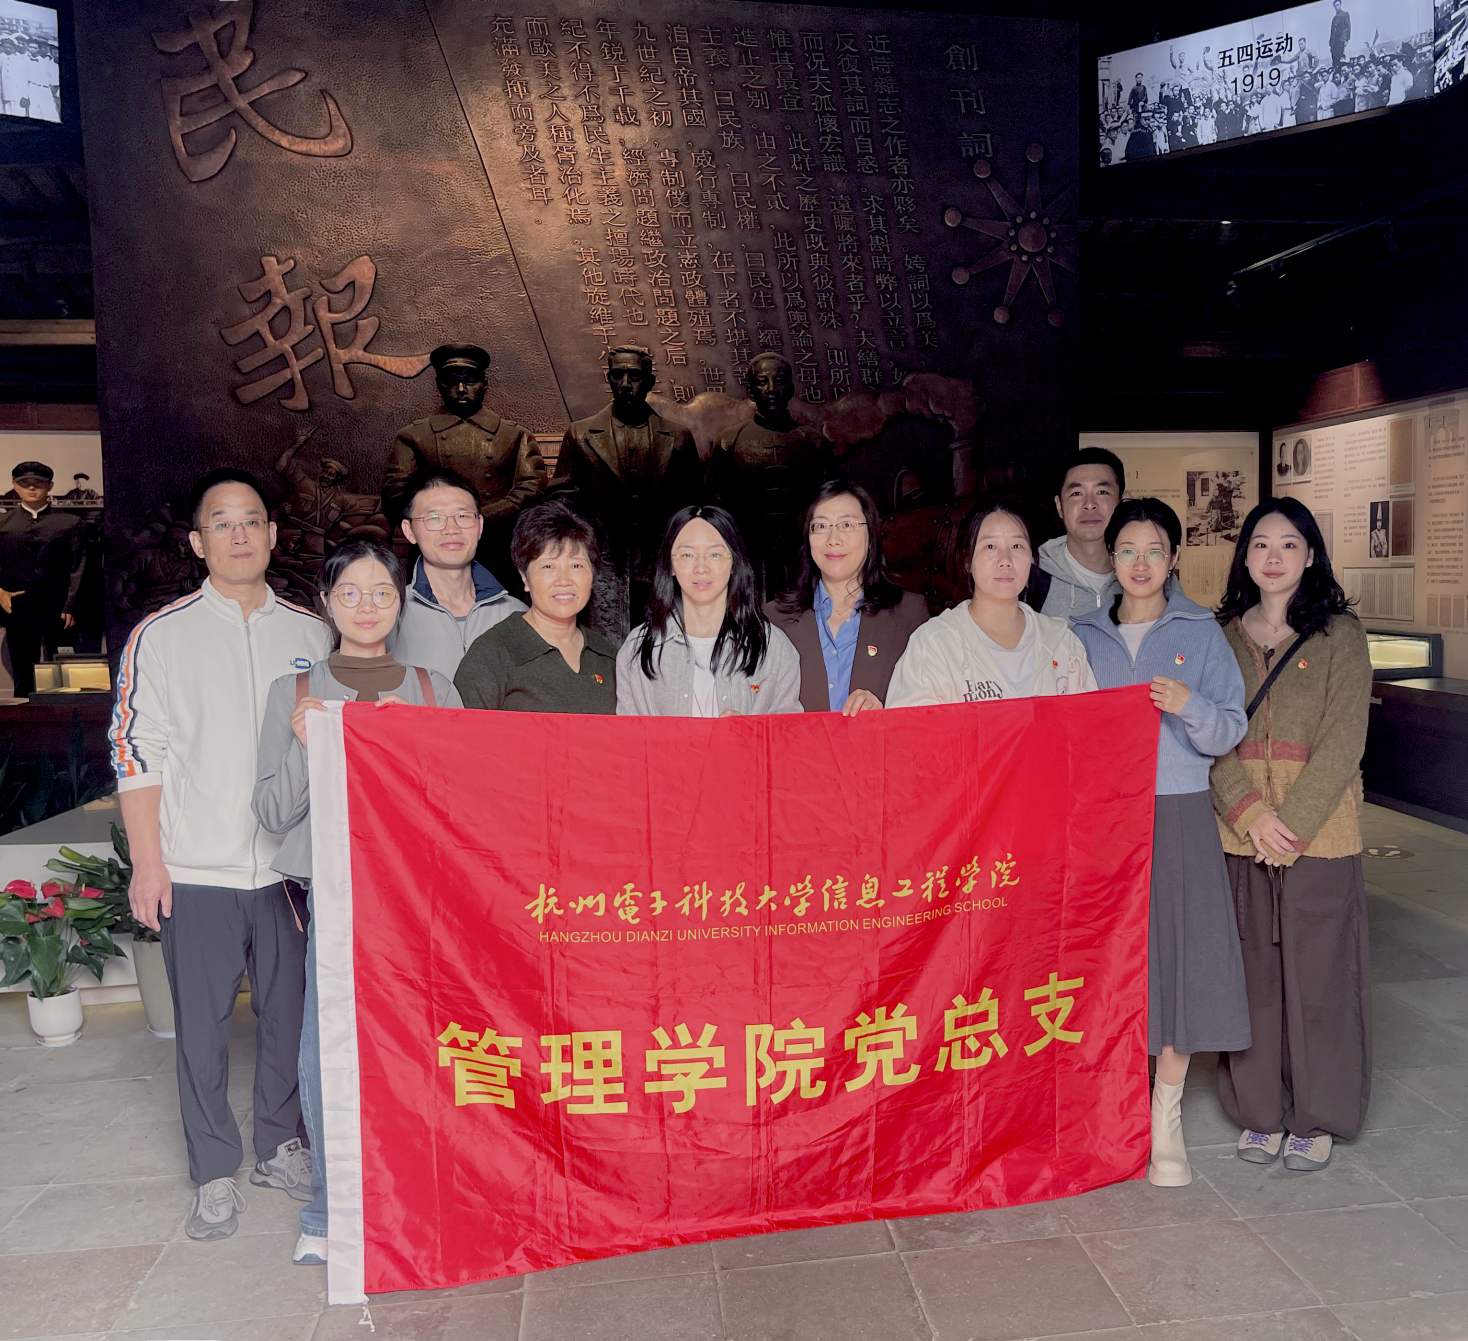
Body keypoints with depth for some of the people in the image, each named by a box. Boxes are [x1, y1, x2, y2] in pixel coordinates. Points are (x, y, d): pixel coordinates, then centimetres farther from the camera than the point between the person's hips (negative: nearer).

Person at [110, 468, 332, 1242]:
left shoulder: (310, 634, 8)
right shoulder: (161, 635, 0)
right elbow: (137, 754, -2)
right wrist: (147, 862, -7)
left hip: (291, 865, 2)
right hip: (197, 868, -2)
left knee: (290, 1013, 11)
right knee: (203, 1027, 6)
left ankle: (280, 1147, 31)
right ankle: (215, 1175, 22)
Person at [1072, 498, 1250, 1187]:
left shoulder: (1202, 633, 4)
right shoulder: (1085, 636, 9)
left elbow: (1229, 732, -1)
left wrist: (1189, 706, -19)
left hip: (1178, 816, -1)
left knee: (1178, 953, -1)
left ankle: (1166, 1117, 16)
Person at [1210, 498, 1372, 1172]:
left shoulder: (1340, 633, -1)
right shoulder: (1223, 636, 7)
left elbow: (1342, 740, -8)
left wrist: (1293, 823, -14)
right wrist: (1251, 814, -12)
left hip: (1320, 833, -2)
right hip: (1239, 835, 3)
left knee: (1316, 972, 5)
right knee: (1252, 972, 9)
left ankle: (1316, 1117, 23)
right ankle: (1262, 1112, 24)